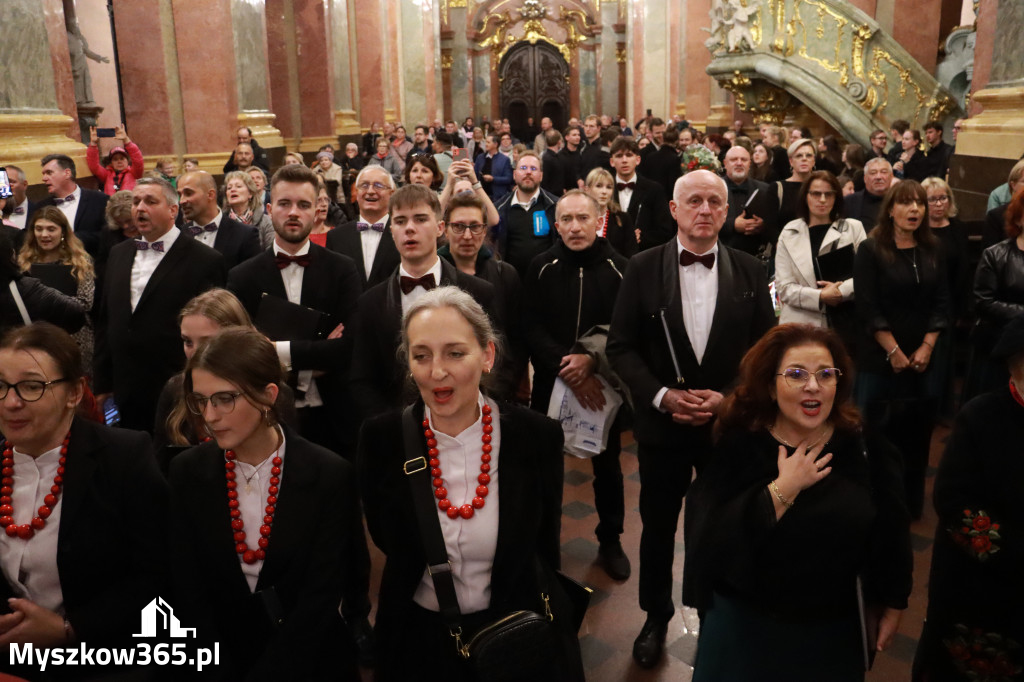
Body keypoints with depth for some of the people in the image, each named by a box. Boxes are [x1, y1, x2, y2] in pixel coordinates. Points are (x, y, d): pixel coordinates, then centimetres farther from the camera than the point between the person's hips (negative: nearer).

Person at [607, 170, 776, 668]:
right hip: (661, 421, 0)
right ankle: (656, 616, 36)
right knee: (658, 527, 14)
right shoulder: (643, 267, -5)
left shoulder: (749, 270, -1)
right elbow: (621, 346, -5)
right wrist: (661, 395, -16)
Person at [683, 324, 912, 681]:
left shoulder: (865, 448, -9)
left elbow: (890, 533, 2)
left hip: (834, 626, 2)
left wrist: (892, 604, 8)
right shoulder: (739, 447, -16)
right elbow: (711, 539, -25)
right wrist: (781, 490, -29)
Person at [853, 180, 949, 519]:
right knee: (879, 434, 1)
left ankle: (912, 503, 24)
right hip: (881, 358, -3)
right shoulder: (871, 249, -6)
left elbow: (942, 304, 5)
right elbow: (868, 308, -11)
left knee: (918, 432, 8)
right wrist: (894, 352, -13)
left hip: (926, 358, 4)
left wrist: (926, 347, -6)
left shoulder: (933, 250, 7)